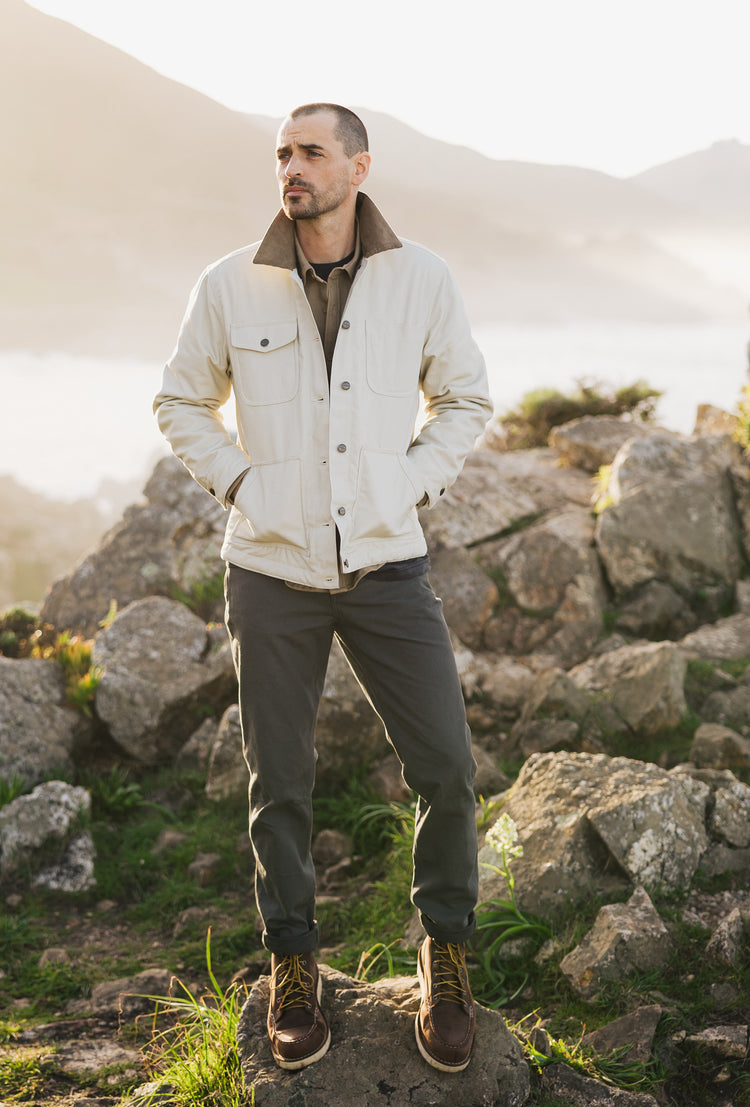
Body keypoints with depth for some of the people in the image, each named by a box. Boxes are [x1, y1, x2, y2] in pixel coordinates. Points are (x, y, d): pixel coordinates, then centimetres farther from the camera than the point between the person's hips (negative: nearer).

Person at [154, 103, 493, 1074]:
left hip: (386, 565, 0)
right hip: (272, 569, 0)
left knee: (445, 769, 0)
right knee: (280, 782, 8)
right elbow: (181, 401, 11)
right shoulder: (230, 287, -2)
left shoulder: (420, 279, -1)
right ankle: (292, 965, 29)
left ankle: (446, 954, 24)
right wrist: (239, 485, -1)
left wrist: (411, 488, 0)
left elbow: (464, 398, 12)